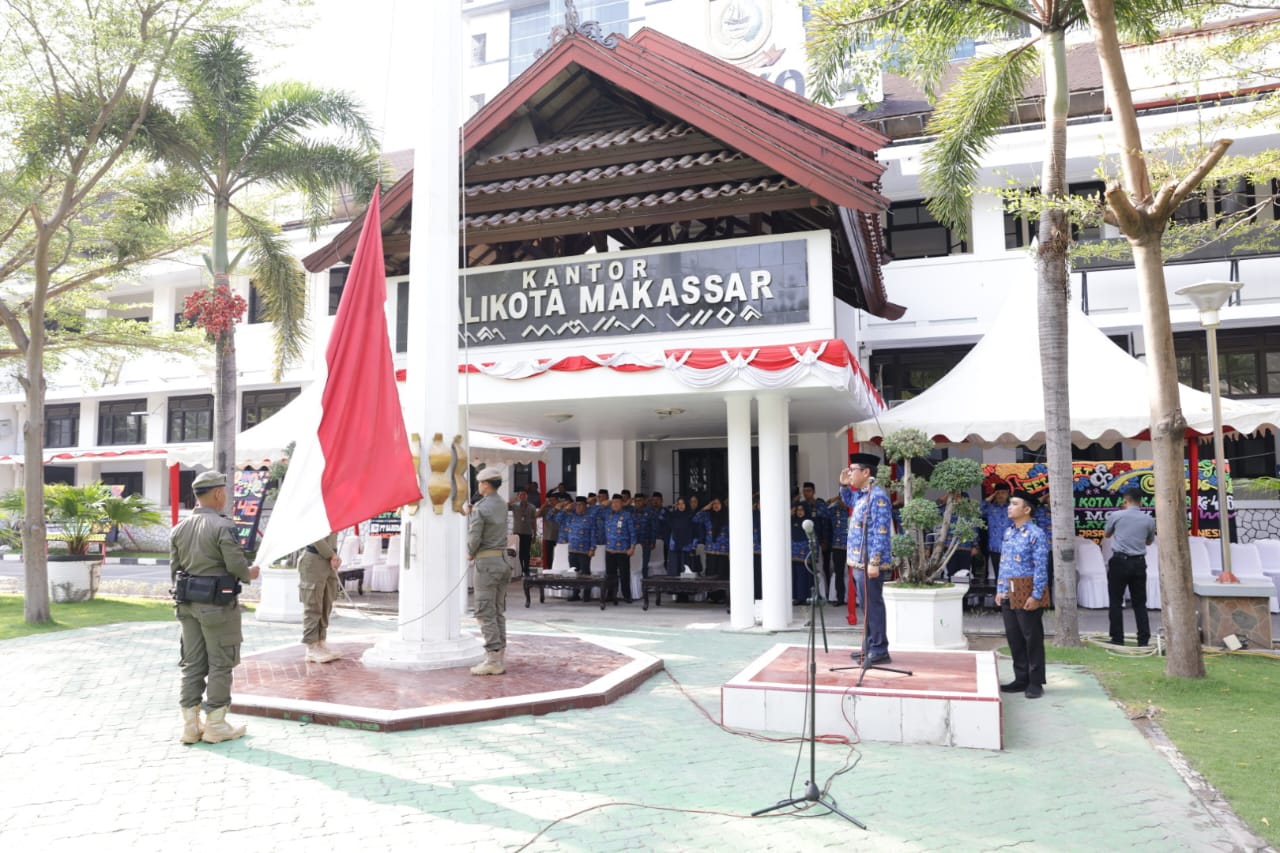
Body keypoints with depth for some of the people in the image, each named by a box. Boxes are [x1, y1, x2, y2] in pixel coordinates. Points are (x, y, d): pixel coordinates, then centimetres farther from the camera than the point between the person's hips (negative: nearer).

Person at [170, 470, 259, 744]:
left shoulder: (178, 529, 6)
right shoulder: (223, 526, -15)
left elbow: (174, 570, 10)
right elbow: (236, 566, -17)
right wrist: (250, 573, 4)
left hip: (188, 605, 7)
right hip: (217, 606, -7)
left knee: (192, 664, 12)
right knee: (220, 665, 3)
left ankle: (190, 725, 17)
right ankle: (215, 724, 10)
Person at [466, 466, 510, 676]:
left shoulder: (480, 508, -13)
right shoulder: (502, 505, 11)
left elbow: (474, 538, -15)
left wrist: (470, 553, 3)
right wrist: (469, 514, 19)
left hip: (486, 561, -8)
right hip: (503, 559, 8)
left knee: (485, 612, -4)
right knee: (499, 612, 11)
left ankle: (493, 660, -6)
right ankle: (500, 658, 13)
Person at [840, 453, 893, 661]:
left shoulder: (877, 496, -17)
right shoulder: (861, 495, 12)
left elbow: (881, 532, -22)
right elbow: (848, 501, 38)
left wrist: (874, 562, -25)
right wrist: (844, 485, 18)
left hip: (869, 563, -10)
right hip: (860, 561, 10)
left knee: (873, 606, -4)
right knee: (868, 606, 15)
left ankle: (880, 651, 2)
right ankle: (871, 647, 23)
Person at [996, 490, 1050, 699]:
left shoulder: (1036, 534, -12)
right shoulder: (1008, 533, 13)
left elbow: (1041, 567, -16)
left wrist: (1036, 595, -19)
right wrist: (1000, 590, 12)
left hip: (1028, 592, -8)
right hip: (1009, 593, 8)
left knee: (1032, 638, 2)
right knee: (1013, 637, 12)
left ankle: (1035, 683, 12)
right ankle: (1021, 679, 23)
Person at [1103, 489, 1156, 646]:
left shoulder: (1116, 516, -4)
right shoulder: (1149, 520, 2)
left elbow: (1106, 535, 13)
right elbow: (1149, 541, 18)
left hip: (1119, 561, -2)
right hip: (1138, 563, 3)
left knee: (1116, 602, 4)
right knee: (1140, 603, 10)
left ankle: (1117, 639, 3)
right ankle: (1144, 639, 9)